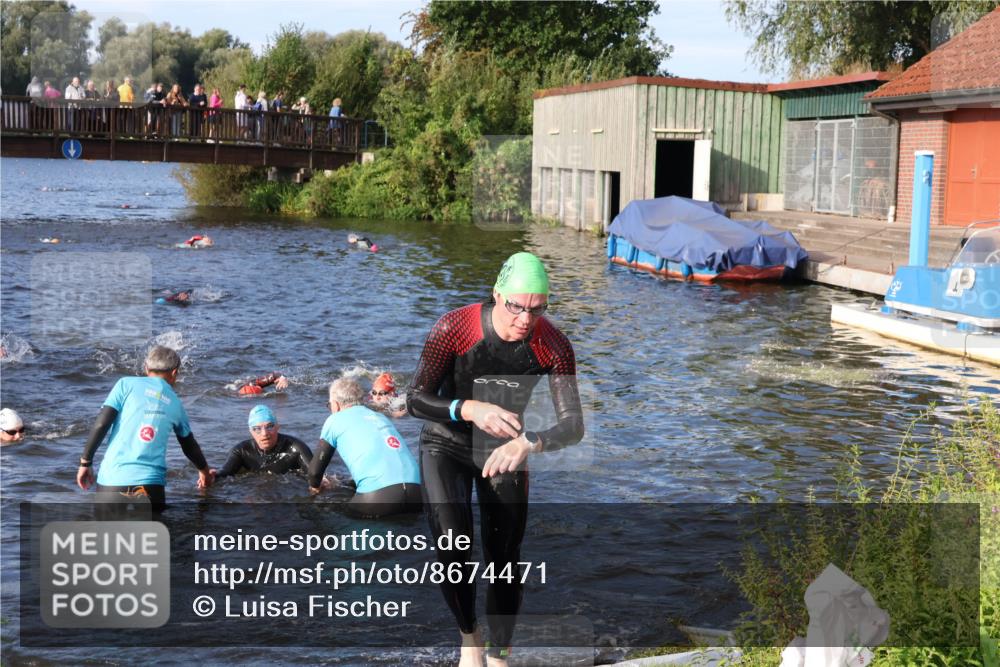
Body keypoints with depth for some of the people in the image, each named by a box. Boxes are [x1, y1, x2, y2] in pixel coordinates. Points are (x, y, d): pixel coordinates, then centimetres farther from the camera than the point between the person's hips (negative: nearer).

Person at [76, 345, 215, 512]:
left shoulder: (127, 384, 7)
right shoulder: (175, 403, 16)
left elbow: (101, 424, -3)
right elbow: (189, 446, 29)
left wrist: (85, 462, 7)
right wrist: (205, 471, 47)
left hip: (112, 479, -1)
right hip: (151, 484, 1)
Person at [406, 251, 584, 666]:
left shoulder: (554, 346, -21)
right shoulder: (453, 329, -27)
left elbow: (574, 426, -24)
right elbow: (415, 400, -22)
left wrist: (528, 444, -46)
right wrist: (470, 409, -42)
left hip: (504, 451, 2)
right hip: (446, 445, -2)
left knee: (505, 561, 4)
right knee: (452, 542, -25)